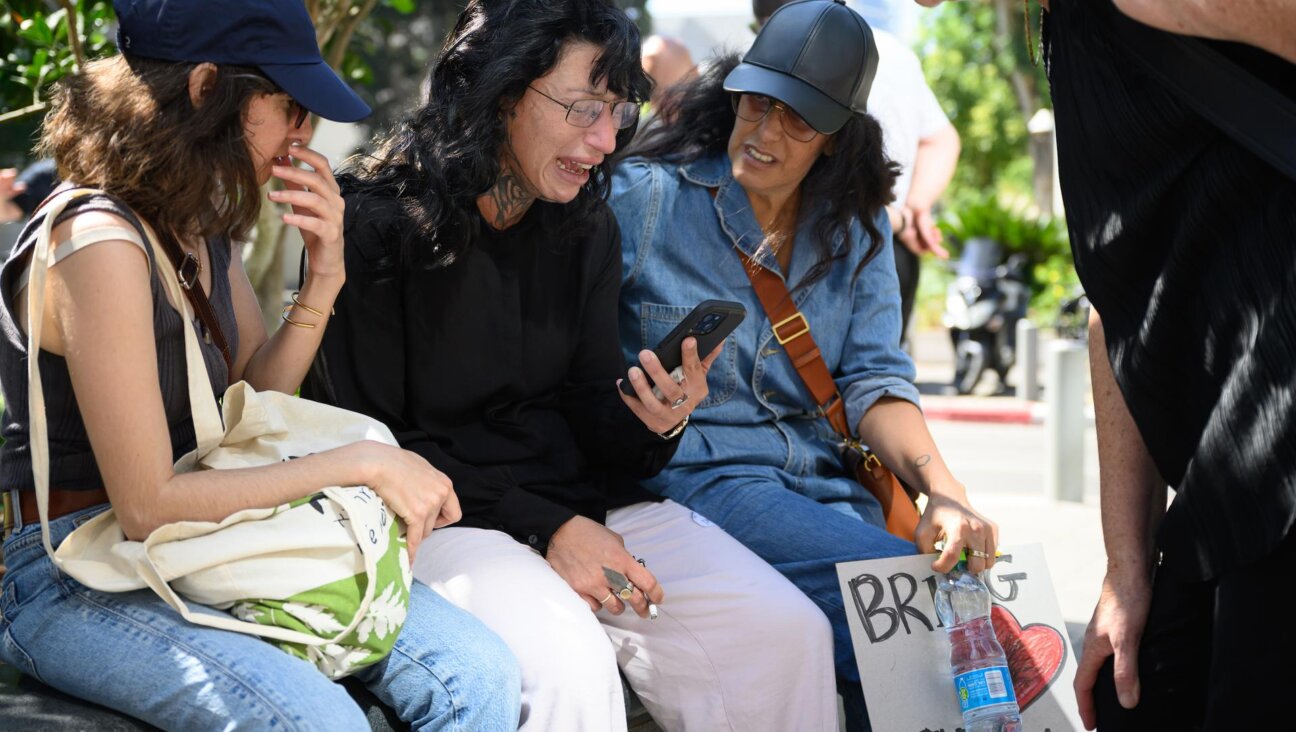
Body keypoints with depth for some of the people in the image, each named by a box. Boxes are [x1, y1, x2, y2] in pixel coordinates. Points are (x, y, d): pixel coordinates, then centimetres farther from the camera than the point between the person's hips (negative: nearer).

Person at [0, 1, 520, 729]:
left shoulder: (202, 225, 7)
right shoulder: (100, 244, -20)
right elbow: (148, 504, -22)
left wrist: (324, 279, -2)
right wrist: (362, 464, -18)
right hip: (76, 582, -8)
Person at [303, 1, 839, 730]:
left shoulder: (588, 229, 9)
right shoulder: (377, 225, -10)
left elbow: (592, 411, 11)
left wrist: (656, 423, -15)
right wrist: (545, 528, -17)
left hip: (581, 498, 6)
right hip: (447, 516, -6)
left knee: (788, 633, -14)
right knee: (569, 664, -36)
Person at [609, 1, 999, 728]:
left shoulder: (855, 226, 14)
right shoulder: (645, 197, 0)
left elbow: (875, 377, 5)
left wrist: (944, 491, -14)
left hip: (822, 480, 5)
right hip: (694, 475, -4)